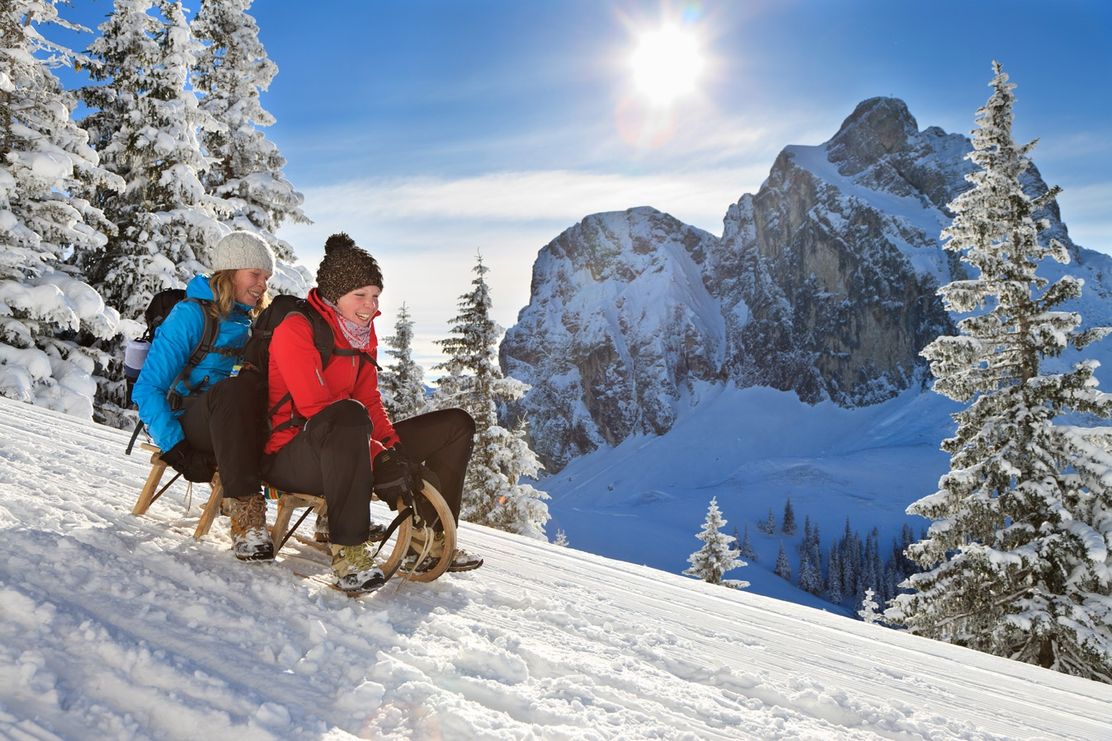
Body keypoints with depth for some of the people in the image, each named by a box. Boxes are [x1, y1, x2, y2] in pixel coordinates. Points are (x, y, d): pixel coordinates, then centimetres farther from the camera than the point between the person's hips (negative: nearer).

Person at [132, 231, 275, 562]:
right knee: (238, 386, -39)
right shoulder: (192, 314, -3)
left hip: (227, 427, 6)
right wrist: (175, 448, -21)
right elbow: (147, 389, -9)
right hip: (185, 420, -5)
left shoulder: (250, 323, 16)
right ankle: (245, 519, -42)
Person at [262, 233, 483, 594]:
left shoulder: (362, 333, 10)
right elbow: (316, 408, -24)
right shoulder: (295, 329, -15)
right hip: (291, 456, -8)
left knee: (456, 424, 4)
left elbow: (371, 401, 7)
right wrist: (379, 459, -28)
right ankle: (348, 550, -37)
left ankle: (429, 539, 6)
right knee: (349, 416, -43)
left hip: (348, 452, 8)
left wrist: (393, 449, -11)